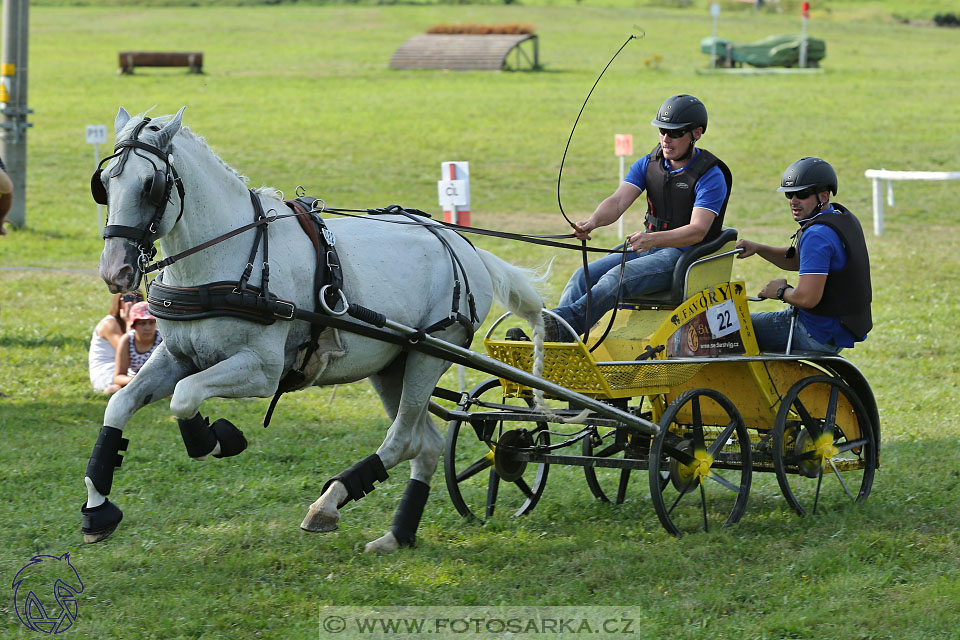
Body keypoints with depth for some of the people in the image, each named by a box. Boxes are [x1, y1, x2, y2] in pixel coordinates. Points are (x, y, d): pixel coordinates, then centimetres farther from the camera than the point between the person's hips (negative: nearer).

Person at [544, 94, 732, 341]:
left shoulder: (711, 176, -11)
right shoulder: (649, 164, 8)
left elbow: (698, 230, -21)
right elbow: (618, 200, -5)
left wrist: (653, 239, -38)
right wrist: (593, 221, -28)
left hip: (684, 254, -7)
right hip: (648, 246, 7)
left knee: (617, 277, -32)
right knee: (585, 275, -16)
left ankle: (561, 325, -51)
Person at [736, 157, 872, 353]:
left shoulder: (817, 234, -23)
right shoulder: (844, 218, 9)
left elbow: (807, 298, -29)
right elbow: (796, 260, 21)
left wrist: (781, 291, -8)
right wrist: (758, 248, 7)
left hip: (819, 335, -10)